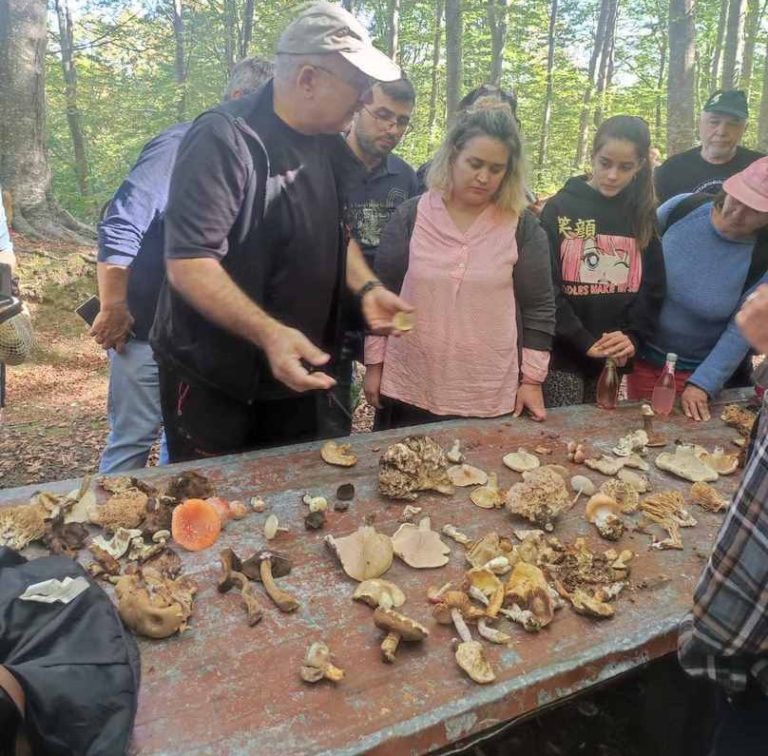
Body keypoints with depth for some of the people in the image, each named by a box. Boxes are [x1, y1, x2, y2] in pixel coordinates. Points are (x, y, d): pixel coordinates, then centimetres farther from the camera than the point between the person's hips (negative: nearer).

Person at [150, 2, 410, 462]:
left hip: (294, 371, 7)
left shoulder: (327, 144, 4)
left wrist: (366, 287, -2)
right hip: (213, 376, -7)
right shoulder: (224, 138, -21)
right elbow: (188, 263, -27)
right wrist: (268, 333, -38)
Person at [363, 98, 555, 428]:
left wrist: (532, 379, 0)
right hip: (409, 389, 1)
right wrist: (374, 364, 4)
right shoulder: (411, 215, -1)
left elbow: (539, 308, 2)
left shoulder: (523, 227, -2)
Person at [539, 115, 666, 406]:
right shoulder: (560, 208, -3)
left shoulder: (644, 215, 7)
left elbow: (653, 287, 4)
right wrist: (584, 342, -17)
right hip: (563, 354, -3)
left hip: (614, 357, 3)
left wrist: (632, 336, -14)